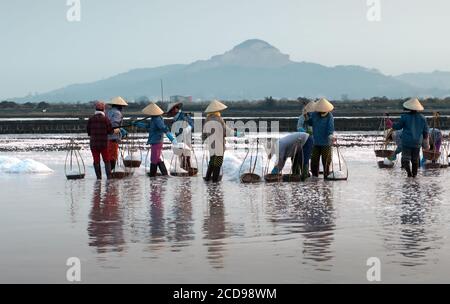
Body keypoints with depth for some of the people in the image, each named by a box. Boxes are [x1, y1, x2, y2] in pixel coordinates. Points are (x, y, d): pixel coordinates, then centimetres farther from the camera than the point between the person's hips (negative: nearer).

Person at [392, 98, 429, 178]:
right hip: (417, 142, 3)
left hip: (406, 142, -3)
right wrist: (426, 143, 19)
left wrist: (392, 125, 20)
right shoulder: (422, 118, 3)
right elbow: (426, 132, 8)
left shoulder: (405, 117, -8)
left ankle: (409, 172, -19)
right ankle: (414, 174, 17)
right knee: (415, 159, 14)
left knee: (405, 158, -1)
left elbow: (398, 126, 1)